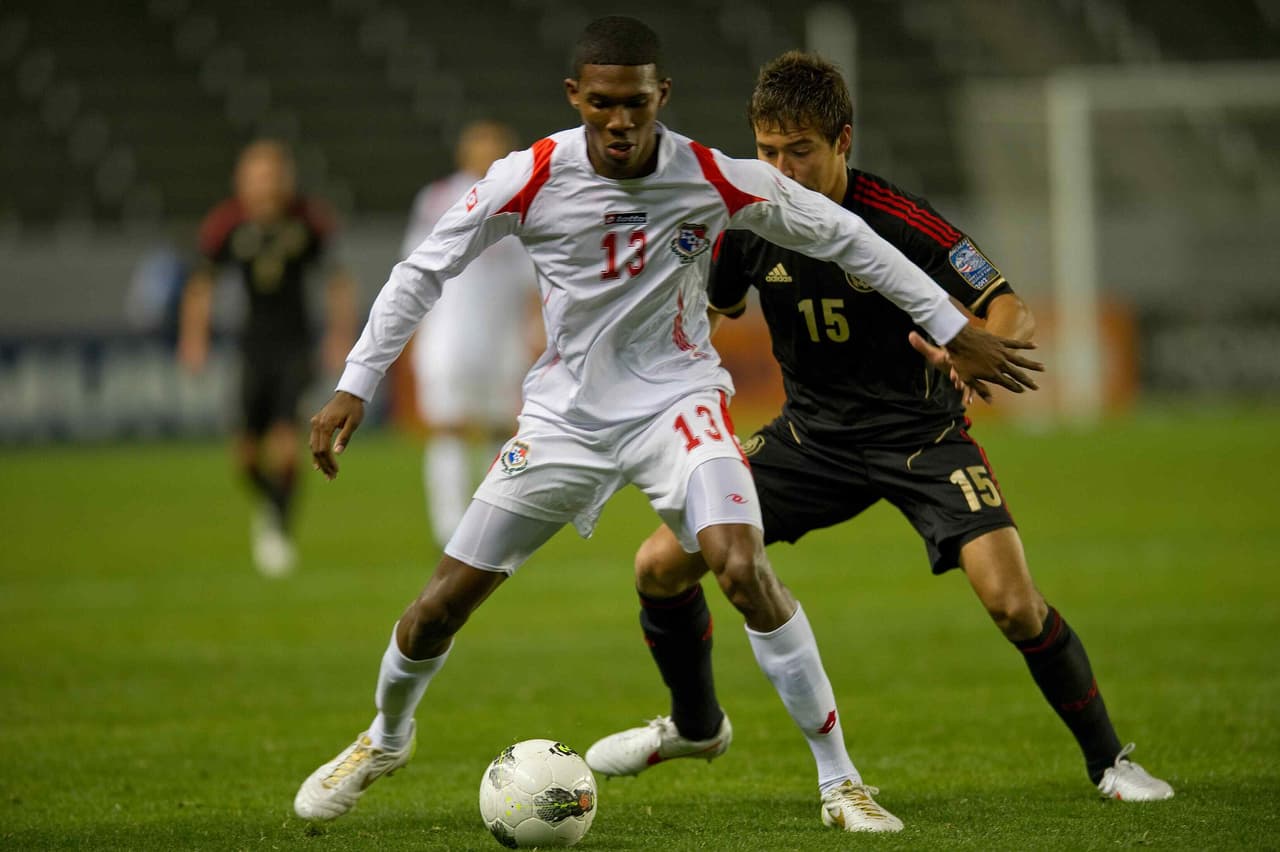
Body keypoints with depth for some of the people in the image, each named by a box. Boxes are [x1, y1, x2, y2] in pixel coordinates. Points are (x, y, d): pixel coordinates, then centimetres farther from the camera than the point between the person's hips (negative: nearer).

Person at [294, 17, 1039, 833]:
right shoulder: (531, 179, -15)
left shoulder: (716, 180, -16)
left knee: (745, 570, -27)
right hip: (566, 413, 2)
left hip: (677, 401, -2)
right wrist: (354, 388, -7)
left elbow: (842, 236, -3)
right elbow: (424, 272, -3)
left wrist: (952, 328, 1)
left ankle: (841, 780, -14)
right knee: (441, 605, 2)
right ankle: (386, 739, 34)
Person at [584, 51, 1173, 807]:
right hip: (813, 433, 4)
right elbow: (716, 307, 13)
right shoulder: (751, 221, -8)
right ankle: (694, 722, 25)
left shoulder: (901, 223, -23)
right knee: (661, 566, -4)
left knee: (1011, 599, -23)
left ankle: (1108, 758, 0)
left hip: (922, 435, -4)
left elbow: (1015, 314, -25)